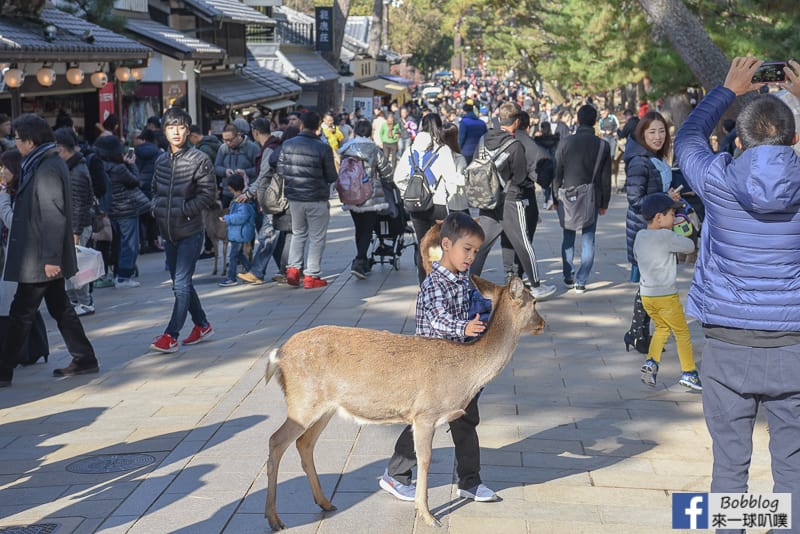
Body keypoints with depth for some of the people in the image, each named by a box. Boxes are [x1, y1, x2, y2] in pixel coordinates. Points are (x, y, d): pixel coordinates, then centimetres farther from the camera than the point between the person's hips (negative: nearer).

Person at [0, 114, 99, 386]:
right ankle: (84, 359, 21)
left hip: (39, 259, -10)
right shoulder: (41, 164, 12)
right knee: (60, 307, 15)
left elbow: (53, 216, -24)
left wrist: (50, 258, -24)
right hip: (47, 256, 10)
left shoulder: (47, 170, -19)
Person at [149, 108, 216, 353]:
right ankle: (202, 325, 29)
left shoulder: (199, 160, -9)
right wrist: (156, 206, 2)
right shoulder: (161, 161, 9)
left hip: (191, 233, -7)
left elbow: (208, 195, -11)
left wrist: (182, 210, -15)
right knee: (181, 284, 14)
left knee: (181, 284, -11)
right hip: (169, 233, 7)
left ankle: (171, 336, -9)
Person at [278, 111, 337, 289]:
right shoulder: (323, 148, -14)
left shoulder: (287, 145, -2)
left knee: (298, 233, 21)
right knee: (316, 237, 7)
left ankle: (293, 268, 11)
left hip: (294, 197, 4)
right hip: (317, 199, -4)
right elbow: (332, 177, -9)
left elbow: (280, 170, 3)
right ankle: (312, 276, 8)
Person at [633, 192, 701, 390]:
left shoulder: (640, 236, 4)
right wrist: (678, 236, 8)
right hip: (666, 296, -7)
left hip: (646, 295, 7)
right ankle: (688, 373, 11)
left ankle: (651, 362, 7)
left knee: (662, 328, 24)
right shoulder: (666, 236, -17)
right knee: (682, 332, 8)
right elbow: (690, 246, -11)